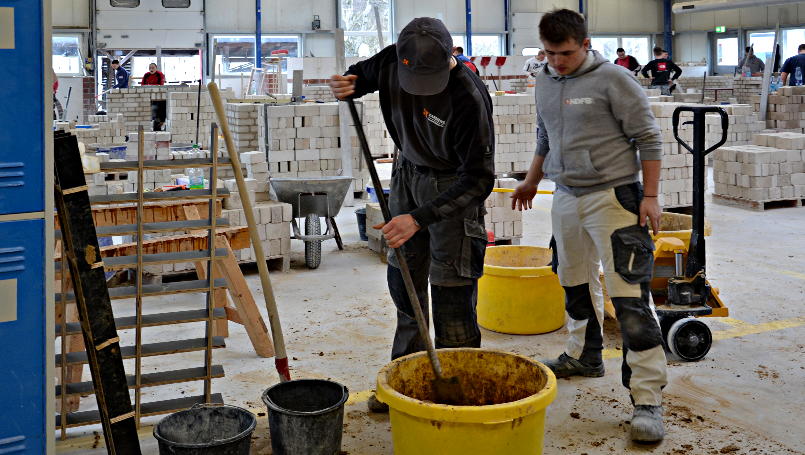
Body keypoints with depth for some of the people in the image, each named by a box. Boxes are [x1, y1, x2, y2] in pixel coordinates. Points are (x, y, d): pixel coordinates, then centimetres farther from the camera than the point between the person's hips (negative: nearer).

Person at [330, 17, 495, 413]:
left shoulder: (469, 98, -32)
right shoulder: (394, 60, -15)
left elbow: (478, 180, -29)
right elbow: (363, 74, 10)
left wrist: (419, 218, -35)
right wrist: (346, 87, -15)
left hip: (454, 187, -6)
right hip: (409, 175, 6)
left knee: (451, 293, -5)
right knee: (403, 283, 14)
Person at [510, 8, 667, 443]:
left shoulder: (613, 79, -10)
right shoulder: (544, 82, 11)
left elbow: (648, 138, -7)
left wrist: (650, 195, -10)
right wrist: (531, 180, 31)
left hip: (613, 196, -7)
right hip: (566, 196, 7)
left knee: (629, 295, -10)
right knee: (575, 282, 18)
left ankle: (647, 399, -7)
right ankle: (585, 356, 40)